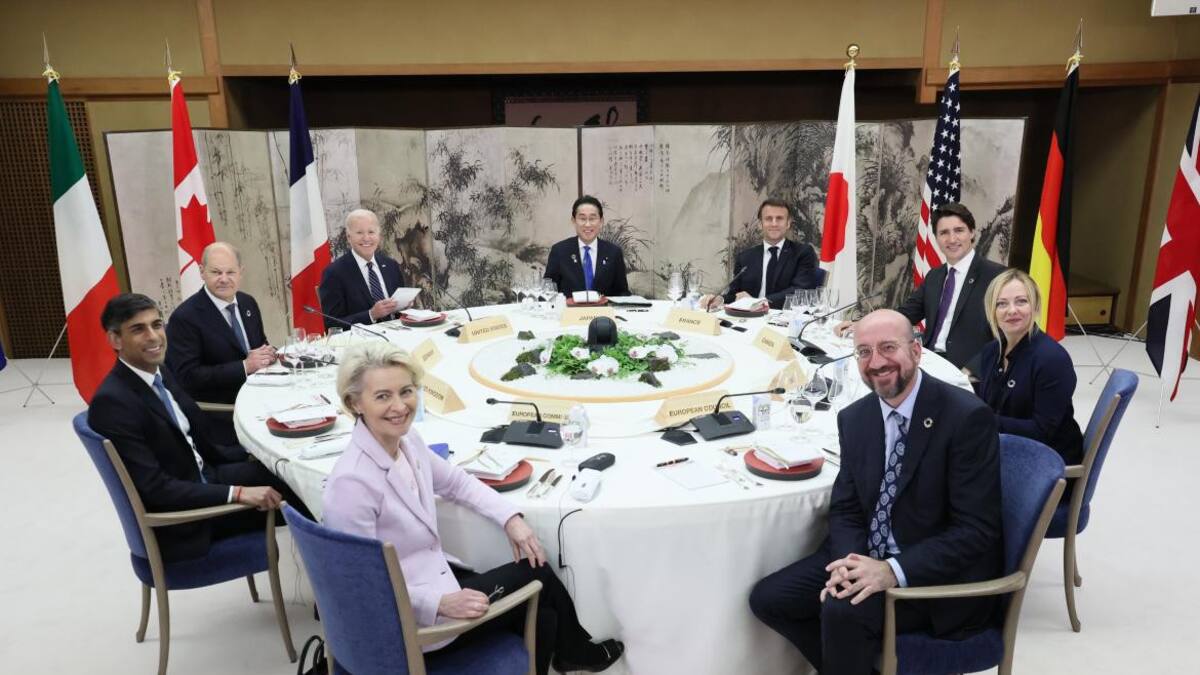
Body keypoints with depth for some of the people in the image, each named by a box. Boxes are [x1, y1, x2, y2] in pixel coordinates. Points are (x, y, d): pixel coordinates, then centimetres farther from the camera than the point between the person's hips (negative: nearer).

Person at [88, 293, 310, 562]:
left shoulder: (161, 373, 3)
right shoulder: (112, 402, -23)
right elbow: (155, 488, -25)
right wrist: (238, 493, -29)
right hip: (177, 522, -8)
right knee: (288, 494, -11)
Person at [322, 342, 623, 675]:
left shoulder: (406, 440, -5)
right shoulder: (351, 482, -29)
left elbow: (456, 481, 11)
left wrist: (511, 517, 0)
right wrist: (441, 603, -27)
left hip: (434, 575, 7)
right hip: (404, 620, -7)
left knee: (541, 611, 1)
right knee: (537, 575, 1)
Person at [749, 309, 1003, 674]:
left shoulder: (967, 417, -17)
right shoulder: (854, 418, 2)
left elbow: (976, 529, -18)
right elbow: (846, 509, 5)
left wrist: (894, 571, -28)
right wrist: (850, 562, -17)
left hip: (943, 573, -6)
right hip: (868, 559, 6)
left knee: (843, 610, -29)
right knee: (768, 598, -5)